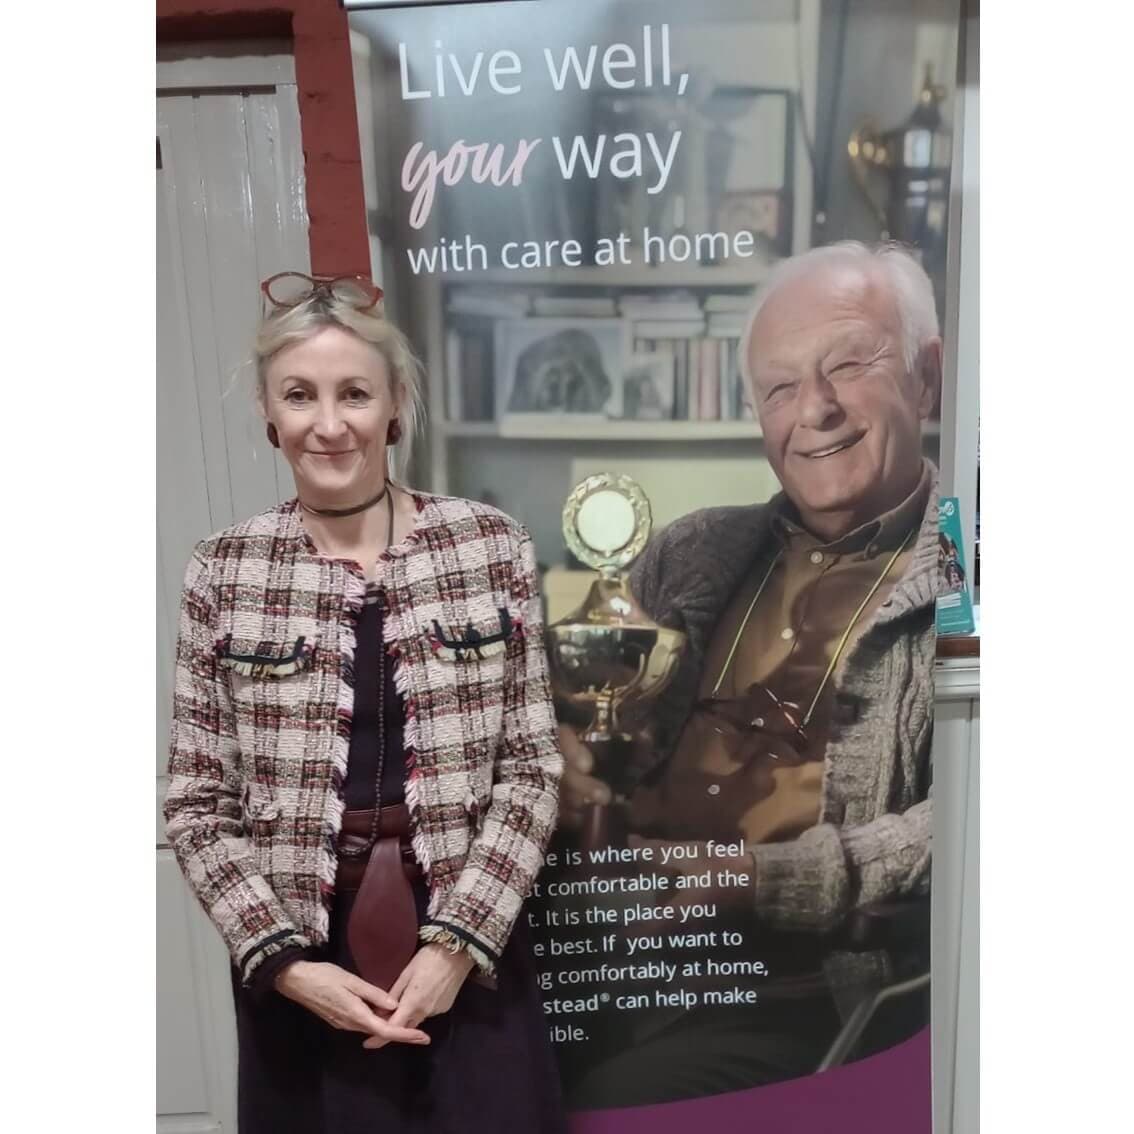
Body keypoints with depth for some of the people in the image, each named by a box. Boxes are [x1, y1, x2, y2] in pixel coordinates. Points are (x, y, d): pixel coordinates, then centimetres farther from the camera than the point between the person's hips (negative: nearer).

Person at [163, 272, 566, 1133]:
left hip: (472, 952, 0)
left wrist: (459, 939, -10)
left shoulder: (493, 545, -5)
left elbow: (532, 769, -4)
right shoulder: (224, 571, -3)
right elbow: (197, 802, 0)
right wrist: (282, 958, -9)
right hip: (299, 970, 1)